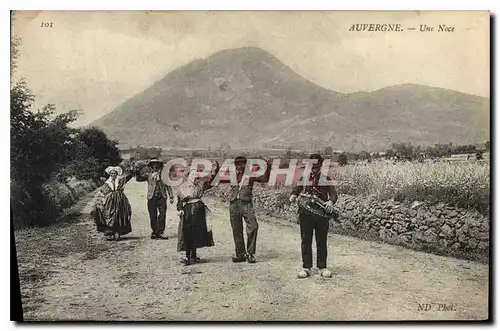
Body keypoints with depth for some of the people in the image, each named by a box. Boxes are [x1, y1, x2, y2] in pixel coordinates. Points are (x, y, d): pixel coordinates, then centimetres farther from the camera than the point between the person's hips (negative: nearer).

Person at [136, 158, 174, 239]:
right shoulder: (148, 174, 11)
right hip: (152, 197, 0)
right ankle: (154, 232, 12)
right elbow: (138, 178, 4)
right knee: (153, 216, 2)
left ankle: (160, 232, -5)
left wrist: (171, 197, 8)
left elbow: (168, 185, 12)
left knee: (162, 214, -9)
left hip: (162, 197, 0)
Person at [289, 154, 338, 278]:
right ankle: (306, 267, 12)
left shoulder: (325, 179, 7)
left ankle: (322, 267, 16)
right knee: (306, 241, 4)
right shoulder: (304, 178, 13)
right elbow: (296, 190, 12)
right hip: (306, 213, 1)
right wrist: (293, 196, -12)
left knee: (321, 241, 6)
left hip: (322, 214, -1)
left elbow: (333, 193, -1)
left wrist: (331, 201, -23)